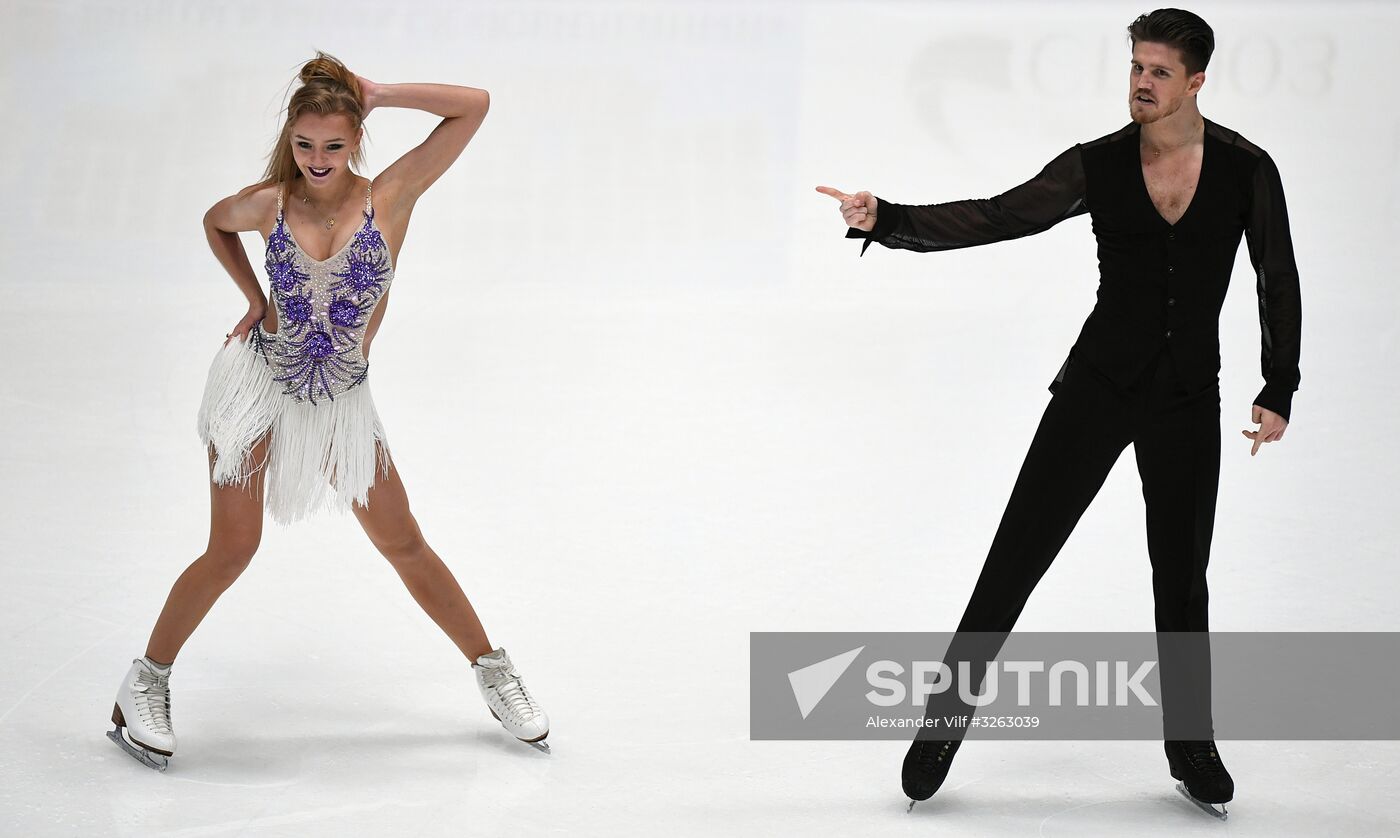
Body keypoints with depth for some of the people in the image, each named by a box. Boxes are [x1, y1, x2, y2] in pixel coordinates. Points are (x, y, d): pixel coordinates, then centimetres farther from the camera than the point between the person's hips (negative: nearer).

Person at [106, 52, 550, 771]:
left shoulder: (389, 198, -13)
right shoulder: (268, 204, -9)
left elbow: (474, 106, -21)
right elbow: (214, 223, 17)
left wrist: (378, 94, -17)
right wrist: (255, 297, 7)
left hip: (339, 400, 1)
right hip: (259, 381, -1)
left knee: (405, 546, 8)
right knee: (231, 551, -2)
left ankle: (493, 673, 22)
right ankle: (144, 684, 14)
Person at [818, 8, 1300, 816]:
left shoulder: (1246, 168, -6)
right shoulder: (1097, 166, -6)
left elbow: (1279, 282, 4)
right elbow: (994, 218, -15)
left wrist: (1279, 392, 3)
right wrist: (887, 220, -29)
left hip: (1188, 400, 0)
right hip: (1099, 384, 0)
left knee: (1182, 574, 11)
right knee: (1018, 551, -3)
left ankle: (1191, 744, 27)